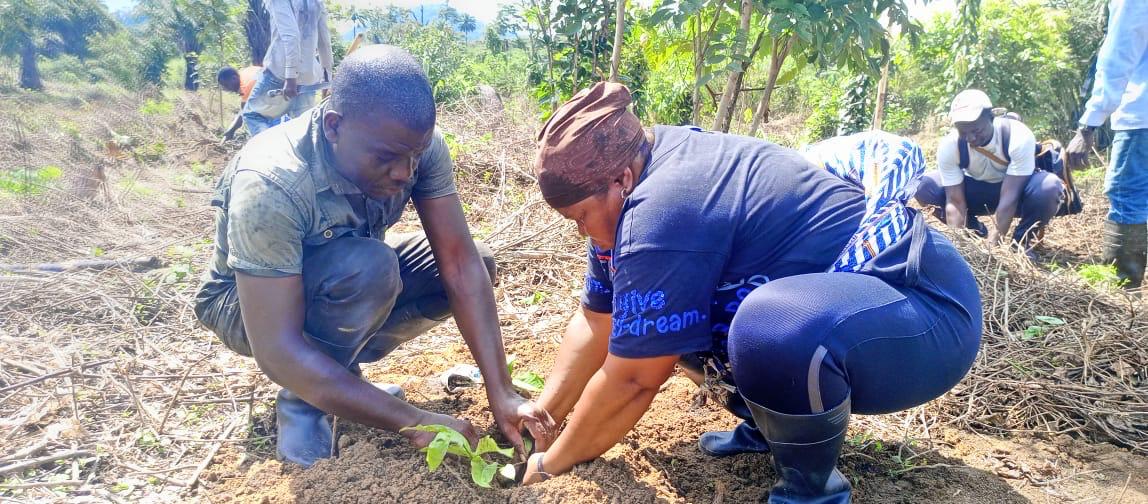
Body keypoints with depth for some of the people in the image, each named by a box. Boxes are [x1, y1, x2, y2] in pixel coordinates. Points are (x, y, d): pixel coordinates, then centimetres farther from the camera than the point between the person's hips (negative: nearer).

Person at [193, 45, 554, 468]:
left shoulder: (416, 145, -23)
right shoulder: (269, 185, -37)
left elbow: (460, 263, -23)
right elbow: (276, 350, -37)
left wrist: (501, 394, -28)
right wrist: (414, 422, -38)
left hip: (348, 278, 6)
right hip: (244, 303, -5)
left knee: (479, 264, -12)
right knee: (370, 267, -36)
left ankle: (338, 371, 0)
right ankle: (302, 401, -10)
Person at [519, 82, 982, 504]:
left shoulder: (663, 212, -29)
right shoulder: (629, 192, 0)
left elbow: (631, 380, -21)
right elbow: (597, 323, 7)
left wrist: (550, 465, -7)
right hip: (841, 299, 9)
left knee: (777, 329, -39)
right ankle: (775, 423, 19)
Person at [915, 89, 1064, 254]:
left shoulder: (1019, 137, -31)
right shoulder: (949, 146, -25)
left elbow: (1008, 199, -35)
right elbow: (955, 200, -25)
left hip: (1016, 189, -2)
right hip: (977, 190, 2)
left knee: (1050, 186, -36)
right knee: (925, 186, -23)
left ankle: (1021, 242, -7)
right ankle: (978, 234, -2)